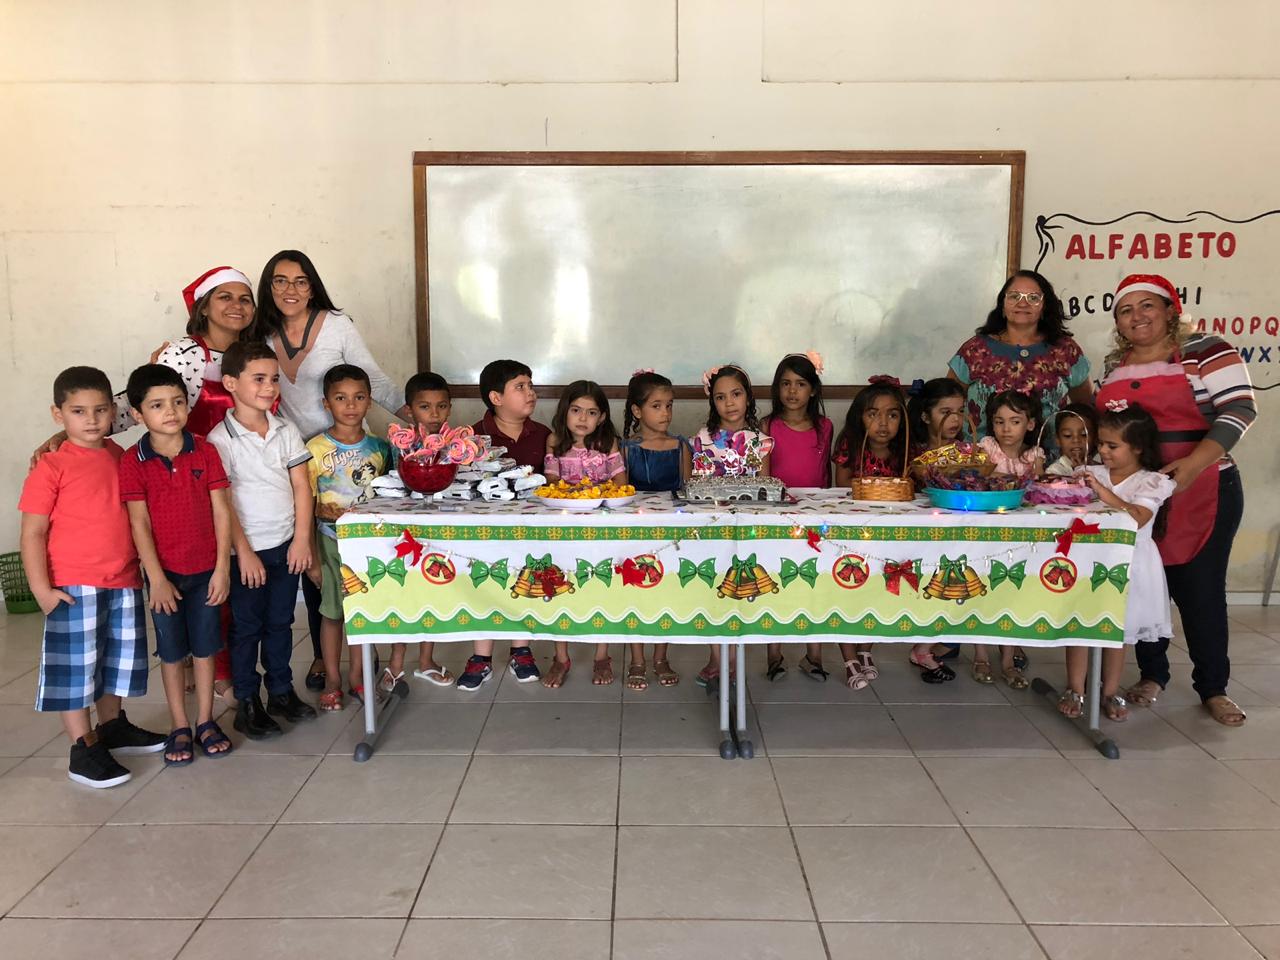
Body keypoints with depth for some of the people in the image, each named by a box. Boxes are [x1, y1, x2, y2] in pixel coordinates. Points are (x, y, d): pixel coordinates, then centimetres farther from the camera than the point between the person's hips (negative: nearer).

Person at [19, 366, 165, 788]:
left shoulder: (120, 457, 7)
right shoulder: (51, 466, -9)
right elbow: (32, 533, -9)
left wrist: (146, 565, 13)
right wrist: (41, 588, -15)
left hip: (124, 582, 6)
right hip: (74, 587, -6)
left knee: (117, 658, 19)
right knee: (76, 665, 2)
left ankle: (113, 726, 37)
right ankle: (83, 750, 12)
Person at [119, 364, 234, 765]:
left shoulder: (205, 452, -3)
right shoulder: (133, 461, -7)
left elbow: (221, 511, -3)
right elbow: (139, 523, -9)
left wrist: (223, 567, -7)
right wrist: (157, 578, -13)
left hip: (206, 569, 1)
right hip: (165, 572, -1)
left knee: (204, 647, 10)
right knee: (172, 652, 10)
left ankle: (206, 721, 24)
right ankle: (179, 728, 22)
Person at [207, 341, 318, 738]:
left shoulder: (286, 431, 3)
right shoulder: (220, 440, -11)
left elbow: (301, 487, 3)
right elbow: (221, 503, -12)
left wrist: (301, 538, -3)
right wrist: (244, 552, -13)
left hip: (286, 545, 4)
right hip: (247, 550, -4)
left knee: (280, 623, 15)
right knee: (247, 628, 7)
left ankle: (281, 692, 28)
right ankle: (247, 703, 18)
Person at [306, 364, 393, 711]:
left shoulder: (379, 448, 3)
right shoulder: (316, 449, -7)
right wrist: (310, 555, -15)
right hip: (332, 540, -3)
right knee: (333, 611, 7)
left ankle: (357, 676, 25)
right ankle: (332, 679, 22)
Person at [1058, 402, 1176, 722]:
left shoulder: (1151, 482, -7)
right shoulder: (1093, 473, 3)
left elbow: (1137, 518, -22)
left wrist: (1102, 491, -27)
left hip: (1125, 567, -2)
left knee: (1117, 630, 9)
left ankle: (1110, 692, 25)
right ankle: (1075, 691, 15)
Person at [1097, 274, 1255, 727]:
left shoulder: (1205, 350, -6)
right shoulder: (1114, 365, 11)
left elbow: (1239, 408, -13)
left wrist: (1194, 463, -24)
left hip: (1202, 493, -4)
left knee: (1200, 590, 2)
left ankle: (1213, 688, 17)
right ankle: (1152, 675, 25)